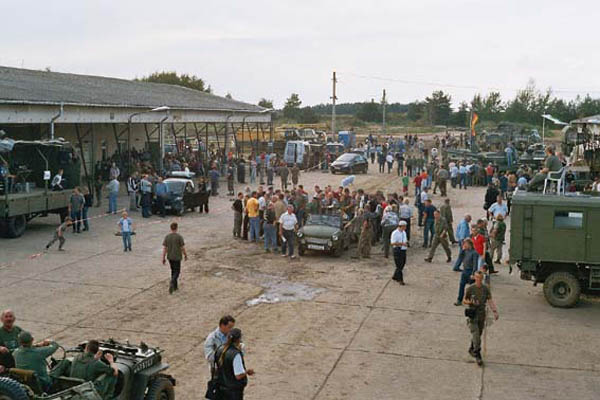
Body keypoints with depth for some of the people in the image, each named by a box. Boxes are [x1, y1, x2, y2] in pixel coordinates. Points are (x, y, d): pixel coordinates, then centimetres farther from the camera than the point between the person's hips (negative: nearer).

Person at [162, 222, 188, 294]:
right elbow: (183, 248, -12)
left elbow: (164, 248, -5)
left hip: (170, 257, 4)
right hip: (177, 257, -4)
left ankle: (175, 286, 24)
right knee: (177, 272, 4)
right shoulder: (179, 237, -15)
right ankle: (172, 283, -21)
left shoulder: (167, 237, -5)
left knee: (173, 270, 19)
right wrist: (186, 256, 3)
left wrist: (163, 258, 1)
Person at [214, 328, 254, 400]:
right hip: (234, 389, -7)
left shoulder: (220, 349, -4)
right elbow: (239, 376, -26)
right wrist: (247, 371, -5)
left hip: (221, 387, 7)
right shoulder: (236, 354, -26)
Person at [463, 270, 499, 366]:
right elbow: (464, 301, 0)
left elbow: (490, 301, -7)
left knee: (478, 335, 15)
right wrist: (471, 302, -21)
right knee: (475, 335, -11)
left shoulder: (486, 289, 0)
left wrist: (495, 311, -20)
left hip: (482, 315, 4)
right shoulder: (470, 289, -8)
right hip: (472, 314, -4)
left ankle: (472, 349, 36)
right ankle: (478, 355, -7)